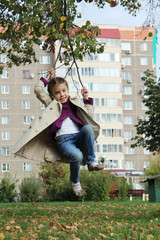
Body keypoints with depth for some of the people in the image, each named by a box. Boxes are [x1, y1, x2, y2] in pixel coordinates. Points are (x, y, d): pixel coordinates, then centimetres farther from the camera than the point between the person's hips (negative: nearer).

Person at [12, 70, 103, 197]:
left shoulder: (75, 102, 23)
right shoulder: (51, 103, 17)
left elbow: (89, 115, 21)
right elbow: (38, 90, 8)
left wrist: (87, 99, 15)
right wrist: (47, 79, 18)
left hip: (78, 137, 3)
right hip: (63, 140, -3)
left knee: (88, 128, -33)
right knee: (77, 156, -34)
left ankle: (91, 162, -21)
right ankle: (75, 182, -4)